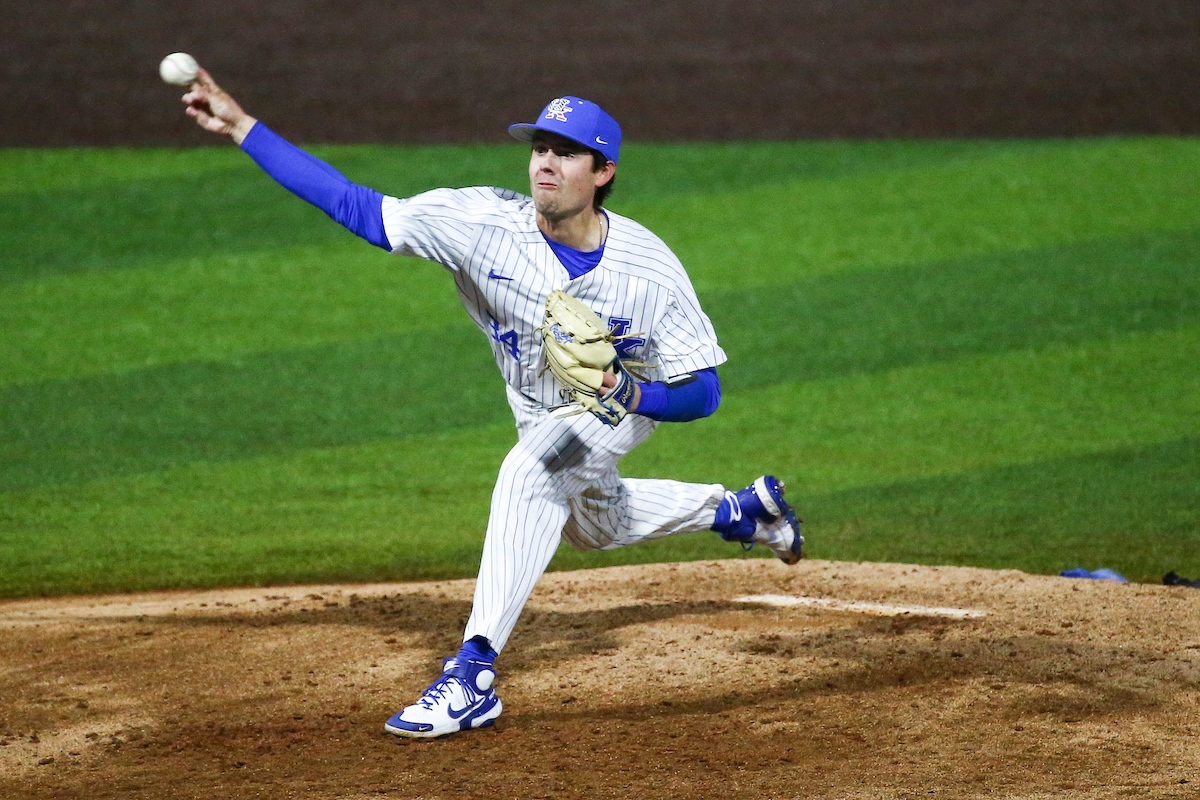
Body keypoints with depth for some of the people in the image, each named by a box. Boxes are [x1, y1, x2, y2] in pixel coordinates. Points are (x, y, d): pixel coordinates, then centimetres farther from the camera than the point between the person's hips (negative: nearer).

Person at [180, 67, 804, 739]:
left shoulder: (650, 270, -35)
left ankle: (474, 675, -32)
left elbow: (704, 392, -29)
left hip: (630, 403, -5)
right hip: (539, 411, 5)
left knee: (532, 473, -33)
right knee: (594, 524, 28)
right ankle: (741, 510, 55)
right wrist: (242, 127, -35)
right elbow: (355, 206, -29)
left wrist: (628, 394, -49)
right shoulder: (483, 223, -30)